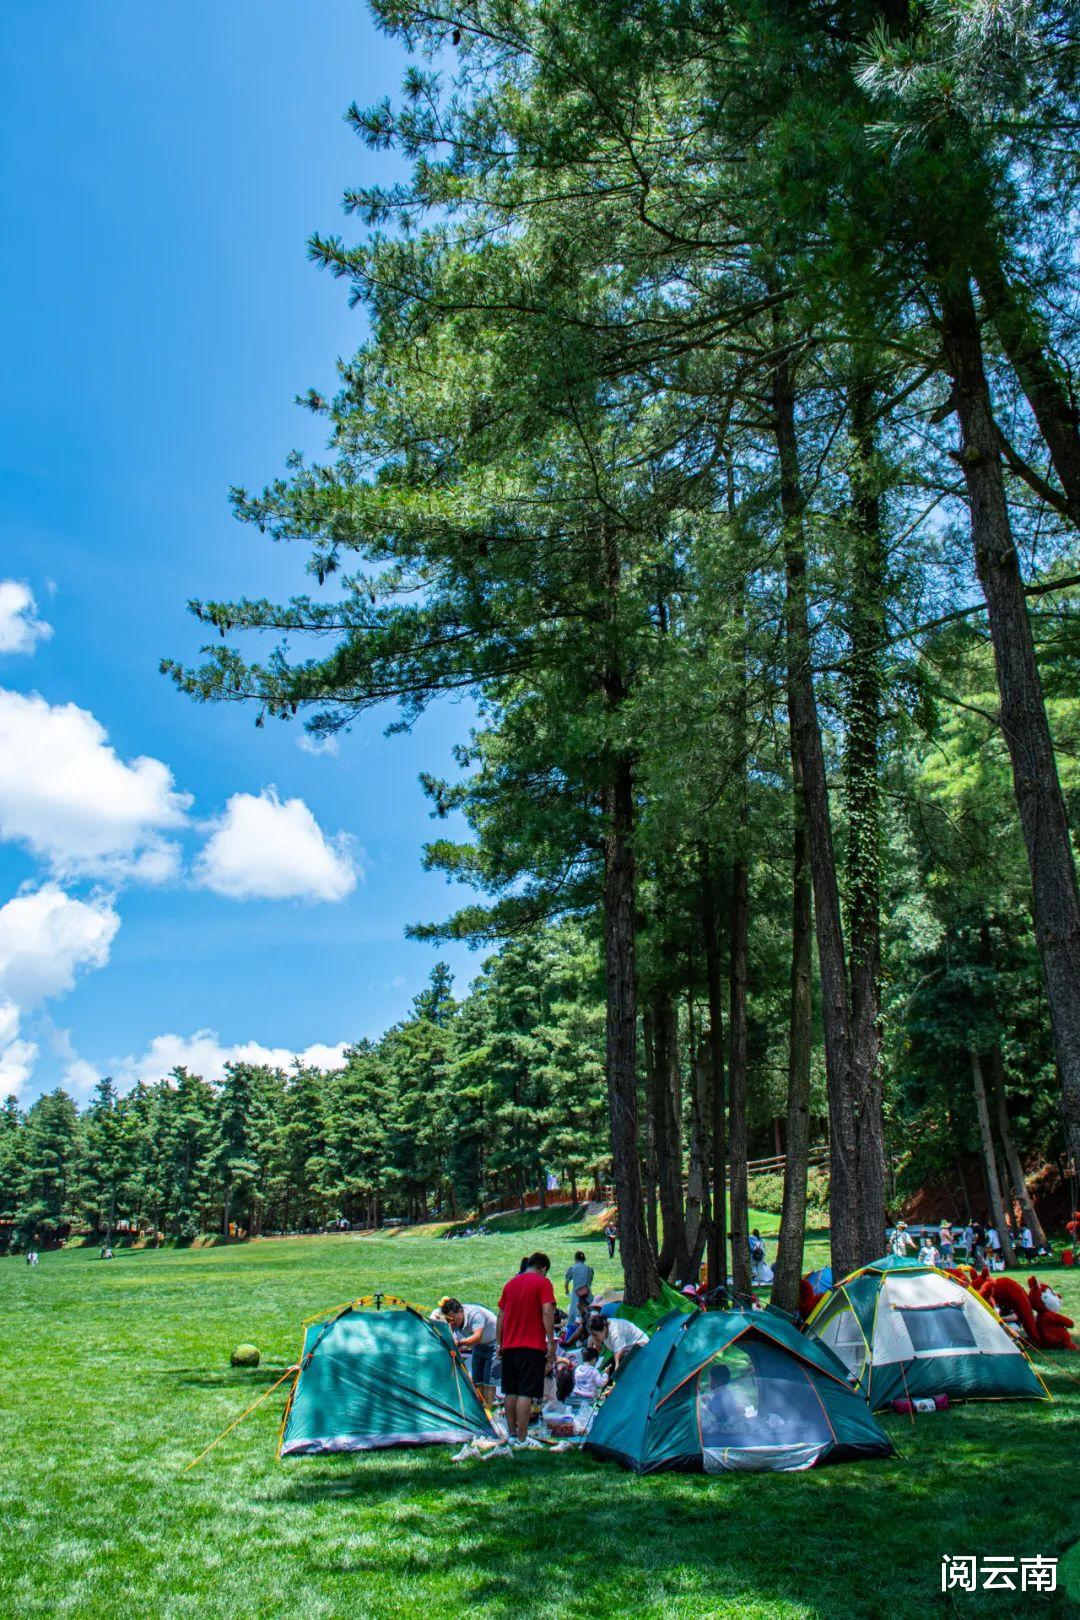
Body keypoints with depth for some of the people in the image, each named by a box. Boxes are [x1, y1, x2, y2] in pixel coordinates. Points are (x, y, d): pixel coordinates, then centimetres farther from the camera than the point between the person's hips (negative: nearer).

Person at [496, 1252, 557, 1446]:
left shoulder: (511, 1283, 14)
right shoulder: (542, 1283, -4)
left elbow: (500, 1315, 15)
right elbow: (547, 1312, -14)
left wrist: (498, 1343, 19)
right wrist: (551, 1342, -12)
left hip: (509, 1346, 6)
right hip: (532, 1347, -6)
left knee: (511, 1392, 13)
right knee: (526, 1393, -6)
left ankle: (511, 1434, 18)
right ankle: (522, 1439, -7)